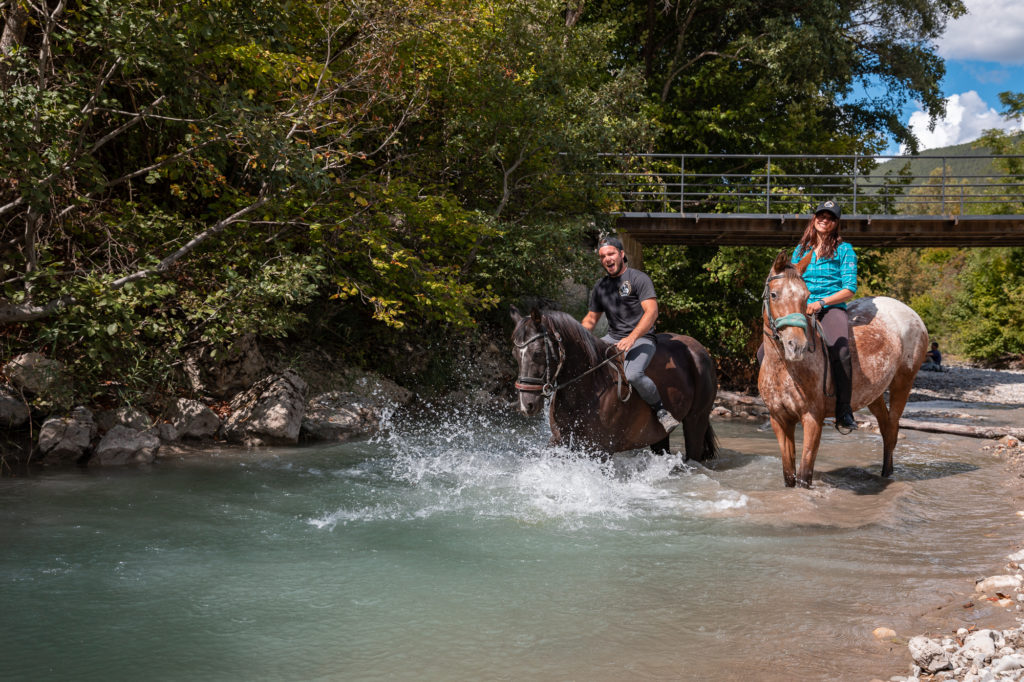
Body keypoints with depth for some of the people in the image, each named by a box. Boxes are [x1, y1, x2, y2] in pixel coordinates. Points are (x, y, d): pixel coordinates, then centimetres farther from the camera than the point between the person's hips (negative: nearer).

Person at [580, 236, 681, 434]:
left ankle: (660, 409, -11)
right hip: (612, 339, 7)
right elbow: (591, 319, 22)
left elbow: (651, 312, -16)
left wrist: (631, 338, -27)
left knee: (633, 375, -34)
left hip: (641, 339, -6)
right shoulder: (600, 287, 15)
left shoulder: (639, 278, -5)